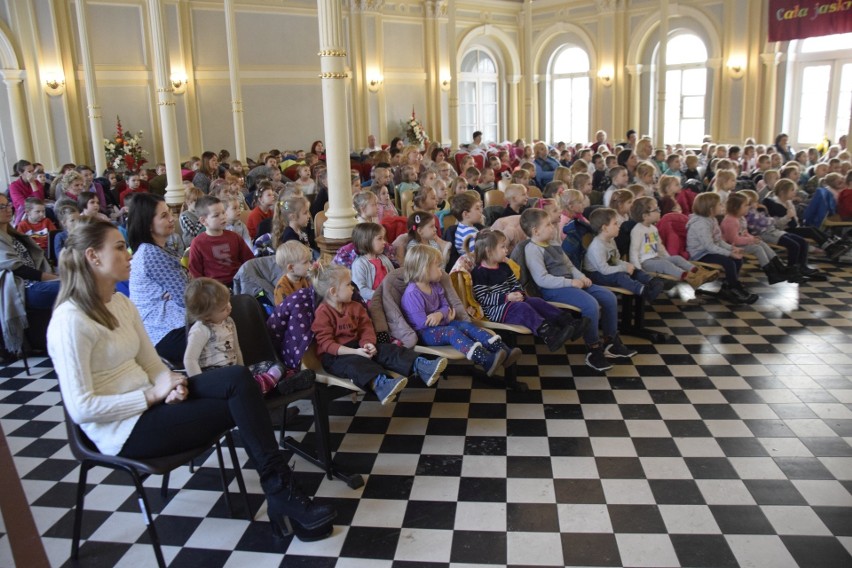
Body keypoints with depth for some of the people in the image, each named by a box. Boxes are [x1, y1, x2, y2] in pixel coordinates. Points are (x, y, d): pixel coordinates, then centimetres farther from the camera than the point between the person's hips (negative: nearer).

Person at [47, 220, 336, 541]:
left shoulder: (121, 304, 10)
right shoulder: (71, 320, -17)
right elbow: (81, 408, -21)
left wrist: (171, 384, -10)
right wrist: (153, 395, -18)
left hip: (149, 401, 7)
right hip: (123, 429, -7)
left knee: (238, 378, -17)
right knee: (238, 405, -16)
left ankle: (280, 491, -15)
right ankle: (282, 493, -1)